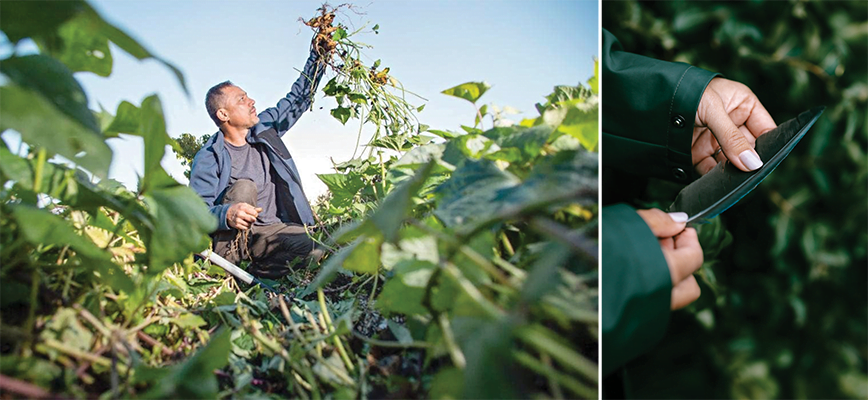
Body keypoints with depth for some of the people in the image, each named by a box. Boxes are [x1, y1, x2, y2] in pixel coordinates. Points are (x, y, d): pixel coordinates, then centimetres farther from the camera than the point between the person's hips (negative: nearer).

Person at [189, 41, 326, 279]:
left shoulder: (264, 128, 7)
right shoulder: (208, 158, -11)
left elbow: (299, 98, 17)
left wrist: (318, 54, 12)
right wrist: (226, 214, -42)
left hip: (272, 230, 4)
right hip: (230, 238, -4)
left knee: (315, 247, -27)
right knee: (243, 187, -32)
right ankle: (229, 261, -28)